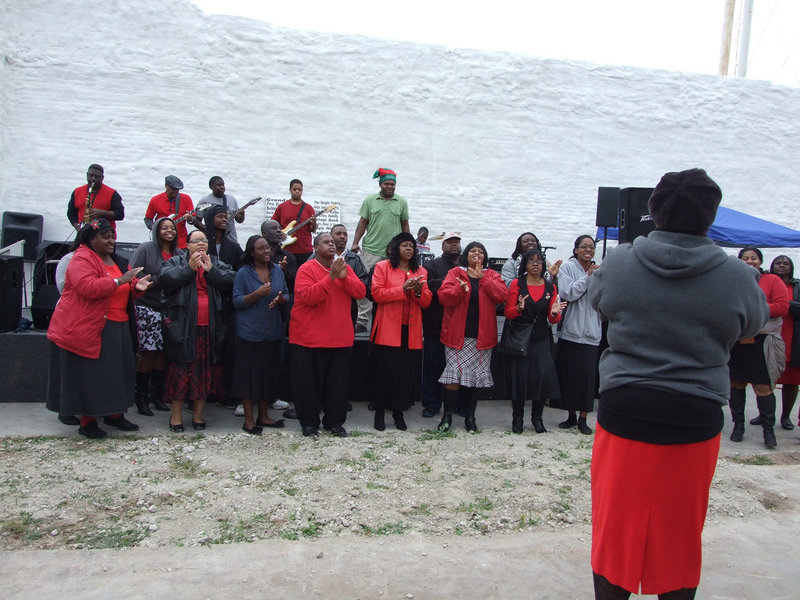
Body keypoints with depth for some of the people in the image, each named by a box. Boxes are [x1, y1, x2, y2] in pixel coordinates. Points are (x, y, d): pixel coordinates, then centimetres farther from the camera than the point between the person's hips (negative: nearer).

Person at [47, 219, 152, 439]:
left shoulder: (117, 261, 16)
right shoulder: (82, 259, -9)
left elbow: (126, 287, 19)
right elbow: (87, 287, -25)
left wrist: (137, 285, -4)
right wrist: (120, 281, -26)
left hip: (118, 327, 8)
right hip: (88, 328, -8)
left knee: (119, 371, 9)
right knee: (90, 375, -1)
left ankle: (114, 414, 21)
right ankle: (87, 422, 9)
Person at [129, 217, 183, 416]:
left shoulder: (179, 254, 11)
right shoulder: (145, 249, -1)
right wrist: (157, 279, -13)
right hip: (147, 308, -4)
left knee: (162, 353, 7)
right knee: (148, 352, -5)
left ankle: (157, 395, 19)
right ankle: (141, 397, 8)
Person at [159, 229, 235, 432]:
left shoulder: (217, 263, 13)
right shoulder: (176, 262, 7)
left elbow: (230, 282, -3)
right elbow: (166, 278, -12)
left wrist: (211, 270, -11)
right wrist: (189, 268, -14)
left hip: (209, 328, 3)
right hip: (183, 327, -2)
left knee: (206, 370, 6)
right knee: (181, 369, 1)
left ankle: (198, 414, 19)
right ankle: (176, 414, 13)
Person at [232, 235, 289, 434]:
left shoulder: (277, 270, 8)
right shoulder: (243, 273, -4)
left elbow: (286, 295, 11)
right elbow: (237, 301, -8)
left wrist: (281, 299, -11)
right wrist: (257, 294, -22)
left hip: (273, 332, 4)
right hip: (250, 333, -4)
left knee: (269, 373, 11)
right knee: (249, 373, 0)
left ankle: (263, 416, 24)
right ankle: (248, 419, 11)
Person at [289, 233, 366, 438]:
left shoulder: (345, 267, 10)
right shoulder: (306, 269, -6)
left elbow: (360, 292, 0)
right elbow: (307, 296, -20)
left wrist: (344, 277, -16)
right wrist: (330, 277, -24)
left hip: (340, 338, 4)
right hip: (309, 338, -4)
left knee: (338, 382, 10)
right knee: (309, 382, 5)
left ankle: (334, 421, 23)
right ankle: (309, 422, 20)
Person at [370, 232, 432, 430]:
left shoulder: (421, 271, 17)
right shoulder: (382, 267, 5)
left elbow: (427, 302, 11)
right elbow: (377, 294, -8)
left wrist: (419, 292, -11)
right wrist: (403, 289, -16)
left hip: (412, 331, 4)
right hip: (388, 330, -4)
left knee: (408, 372, 2)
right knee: (386, 371, -2)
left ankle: (399, 412, 16)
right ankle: (379, 412, 13)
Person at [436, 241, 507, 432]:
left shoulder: (492, 275, 10)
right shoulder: (455, 273, 5)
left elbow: (501, 295, -6)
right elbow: (443, 295, -8)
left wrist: (482, 278, -11)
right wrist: (460, 289, -25)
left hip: (482, 336, 3)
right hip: (457, 335, -2)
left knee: (477, 376, 8)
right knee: (454, 374, -6)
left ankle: (470, 416, 21)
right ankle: (447, 415, 7)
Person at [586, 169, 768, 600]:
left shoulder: (618, 263, -8)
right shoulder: (735, 276, -9)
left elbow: (595, 297, 12)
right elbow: (752, 323, 10)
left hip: (624, 413, 0)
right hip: (695, 421, 0)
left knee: (616, 523, 14)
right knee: (679, 532, 16)